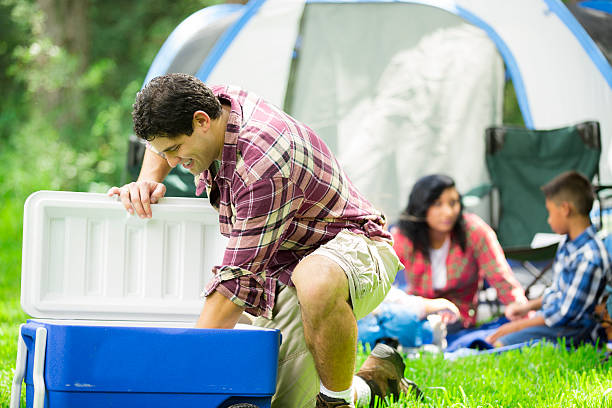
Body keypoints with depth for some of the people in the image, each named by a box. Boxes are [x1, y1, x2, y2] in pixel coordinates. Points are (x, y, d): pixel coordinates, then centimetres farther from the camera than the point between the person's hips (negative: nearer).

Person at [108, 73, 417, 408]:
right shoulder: (213, 102, -3)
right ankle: (373, 378, 20)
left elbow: (239, 277, -31)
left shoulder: (262, 162, -31)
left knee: (315, 283, -46)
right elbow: (161, 143, 24)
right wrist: (147, 182, 2)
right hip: (285, 269, 9)